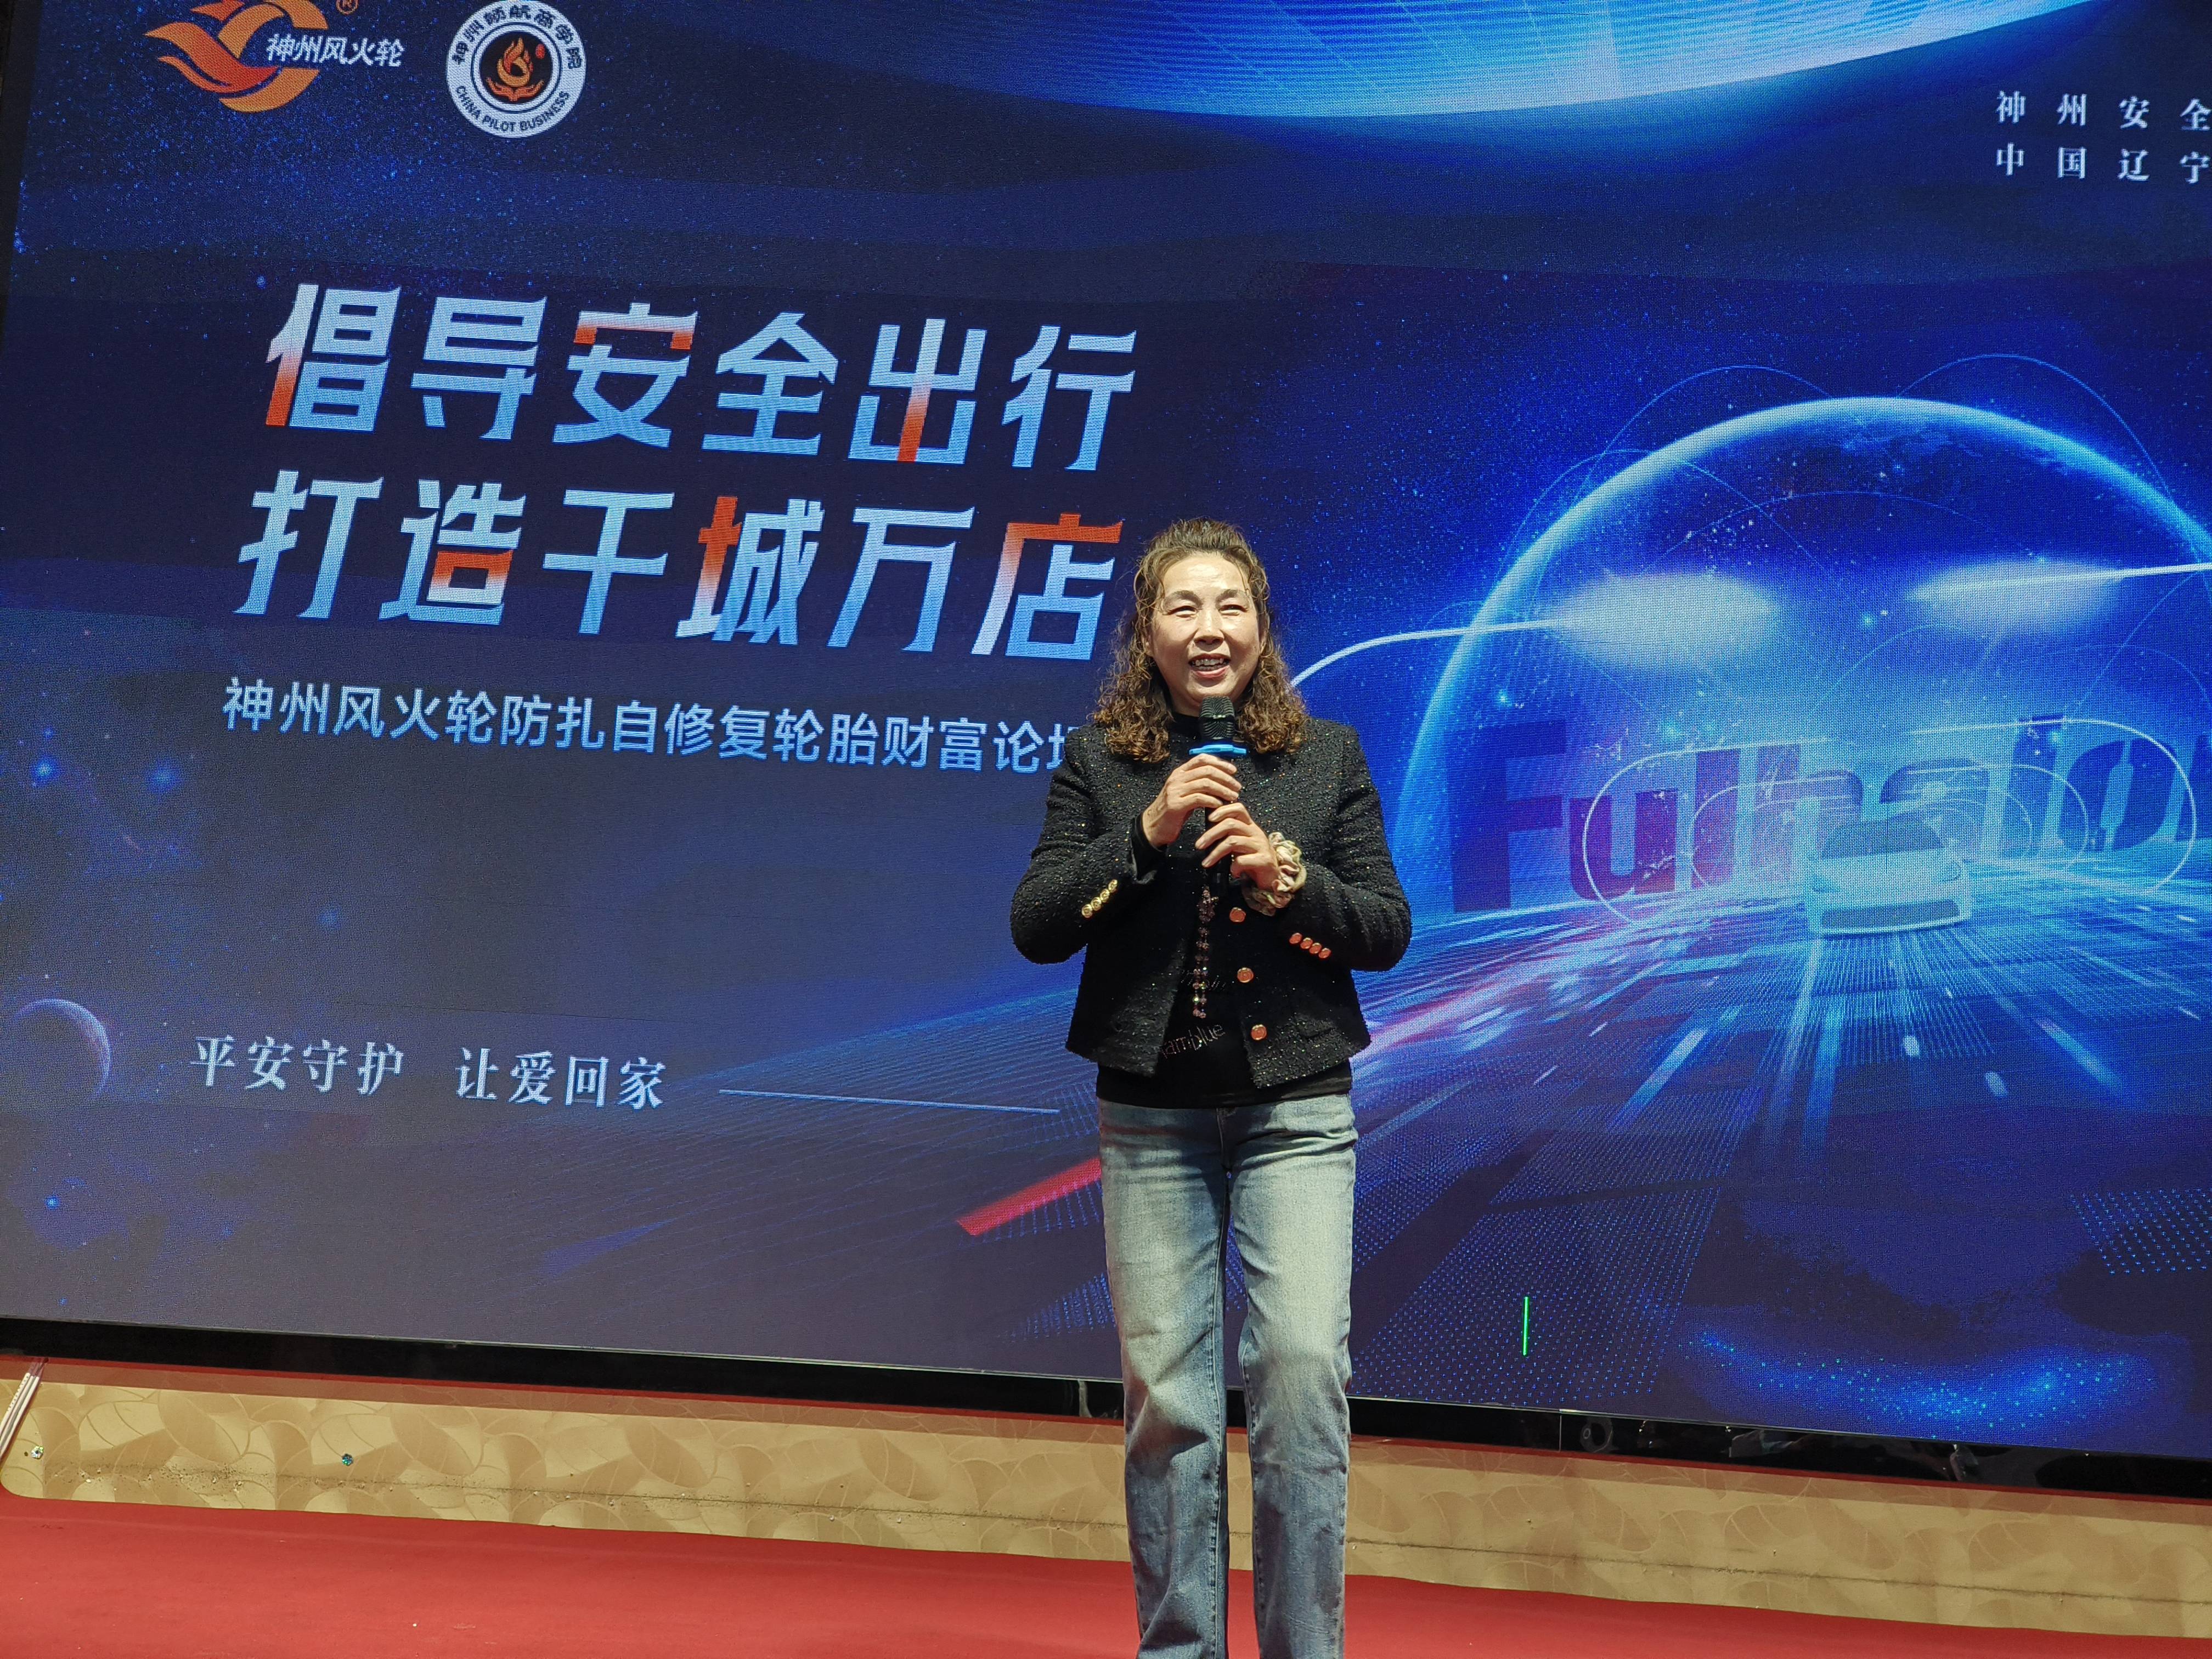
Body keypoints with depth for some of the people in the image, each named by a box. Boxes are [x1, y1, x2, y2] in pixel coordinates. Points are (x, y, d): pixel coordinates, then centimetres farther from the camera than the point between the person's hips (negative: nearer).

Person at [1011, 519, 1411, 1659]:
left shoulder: (1327, 756, 6)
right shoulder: (1100, 764, 4)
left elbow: (1390, 930, 5)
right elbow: (1034, 926, -3)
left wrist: (1290, 880, -14)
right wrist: (1146, 834, -15)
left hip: (1297, 1108, 0)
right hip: (1151, 1116, 0)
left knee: (1303, 1364, -11)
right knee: (1167, 1394, 3)